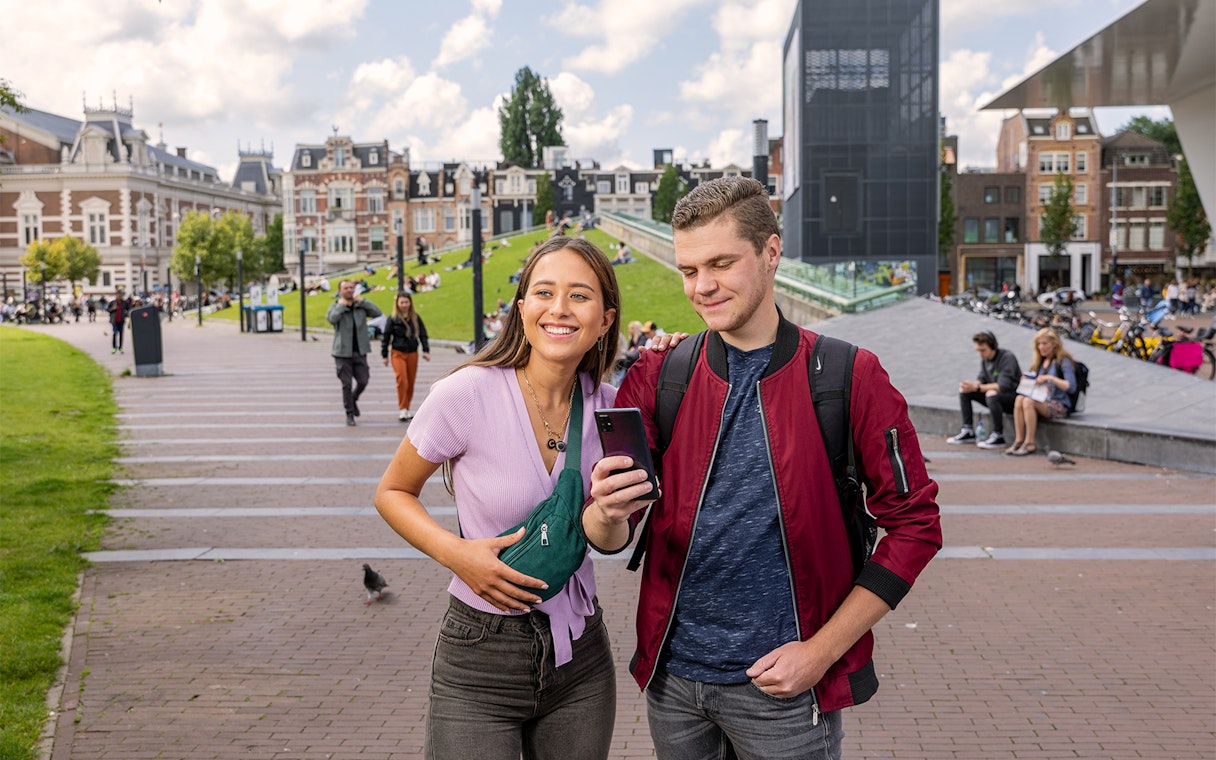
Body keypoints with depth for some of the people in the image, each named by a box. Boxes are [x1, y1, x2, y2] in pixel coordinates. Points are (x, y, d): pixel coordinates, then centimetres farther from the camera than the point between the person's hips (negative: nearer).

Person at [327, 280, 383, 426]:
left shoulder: (361, 306, 8)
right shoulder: (335, 307, 0)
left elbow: (378, 313, -5)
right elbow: (332, 319, -22)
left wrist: (362, 301, -8)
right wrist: (341, 305, -13)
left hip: (360, 352, 3)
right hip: (343, 352, -3)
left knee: (363, 381, 2)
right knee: (346, 384, -2)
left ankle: (353, 399, 33)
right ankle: (350, 414, 8)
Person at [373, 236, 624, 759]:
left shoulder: (608, 406, -2)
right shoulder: (467, 393, -15)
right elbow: (392, 492, -2)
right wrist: (454, 553, -19)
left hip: (580, 655, 4)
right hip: (480, 662, -4)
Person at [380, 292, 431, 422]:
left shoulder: (415, 318, 4)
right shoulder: (392, 318, -4)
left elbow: (423, 334, 9)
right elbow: (385, 337, 0)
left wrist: (426, 350, -1)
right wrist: (384, 355, 0)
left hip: (412, 353, 3)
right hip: (398, 353, -3)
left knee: (411, 382, 8)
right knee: (402, 380, -14)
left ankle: (407, 409, 21)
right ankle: (402, 409, -8)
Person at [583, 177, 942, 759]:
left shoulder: (848, 378, -7)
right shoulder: (655, 379, 0)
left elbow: (913, 524, -5)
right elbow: (608, 537, 0)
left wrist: (821, 651, -10)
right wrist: (607, 514, -24)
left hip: (782, 688, -3)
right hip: (672, 675, 3)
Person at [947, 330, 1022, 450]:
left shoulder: (1007, 357, -21)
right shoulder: (984, 359, 3)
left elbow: (1004, 385, -30)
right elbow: (982, 379, 6)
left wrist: (977, 387, -33)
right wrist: (971, 385, -19)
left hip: (1014, 395, -8)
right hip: (996, 394, 8)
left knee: (992, 394, -38)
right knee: (963, 391, -1)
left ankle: (998, 436, -28)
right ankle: (968, 431, 0)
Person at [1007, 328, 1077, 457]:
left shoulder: (1063, 361, -4)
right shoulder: (1039, 362, 19)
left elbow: (1071, 387, -15)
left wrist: (1050, 378, -24)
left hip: (1060, 406, -6)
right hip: (1042, 401, 6)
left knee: (1028, 401, -32)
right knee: (1019, 399, -25)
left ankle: (1029, 443, -29)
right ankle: (1018, 441, -29)